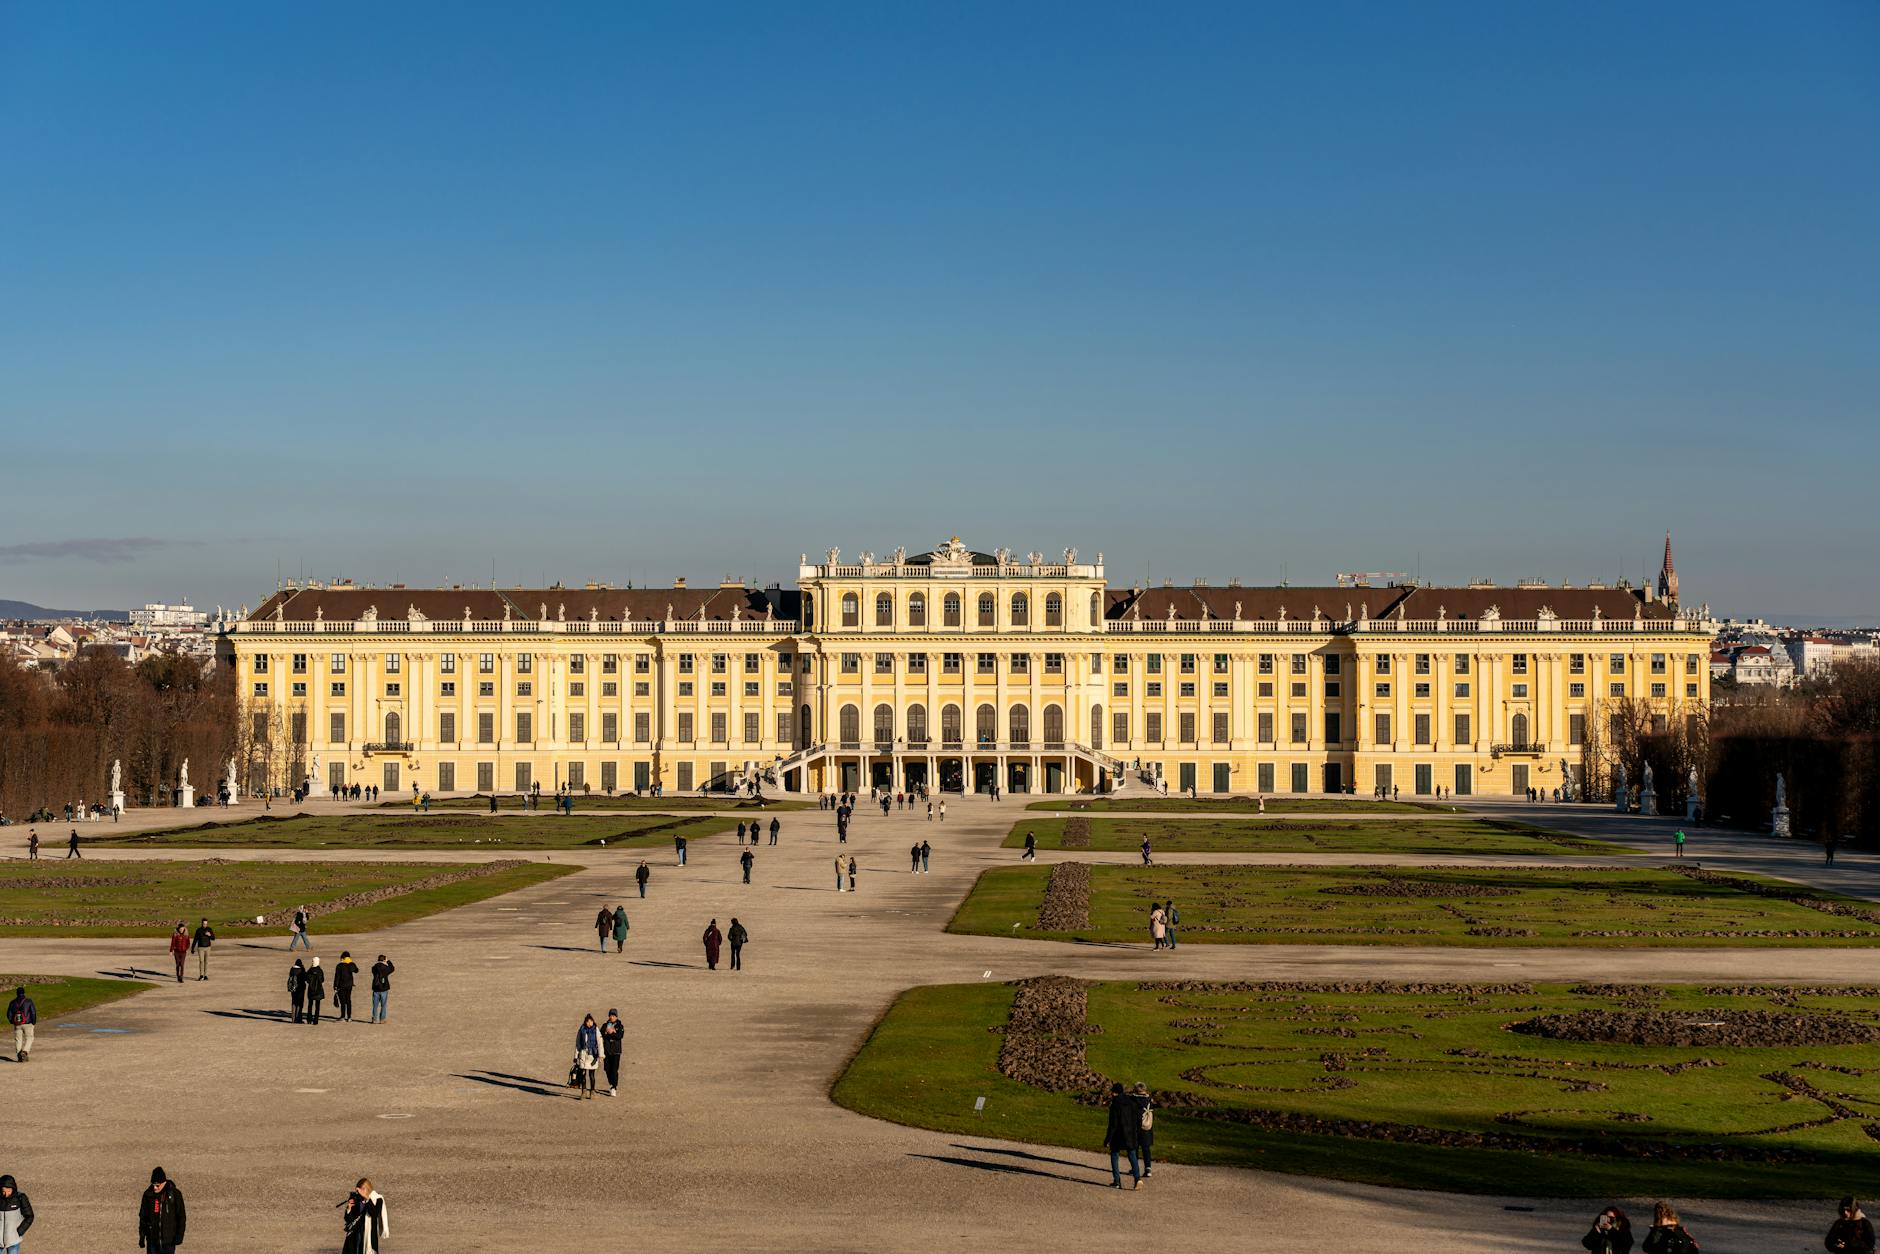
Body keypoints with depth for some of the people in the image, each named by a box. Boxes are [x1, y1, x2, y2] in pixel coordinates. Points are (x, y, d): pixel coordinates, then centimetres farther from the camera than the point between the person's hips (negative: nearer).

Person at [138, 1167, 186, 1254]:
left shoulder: (174, 1194, -6)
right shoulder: (148, 1195, 1)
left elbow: (181, 1217, -2)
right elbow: (142, 1216, 9)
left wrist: (179, 1236, -8)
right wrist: (141, 1237, 6)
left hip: (168, 1240, -3)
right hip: (152, 1240, 3)